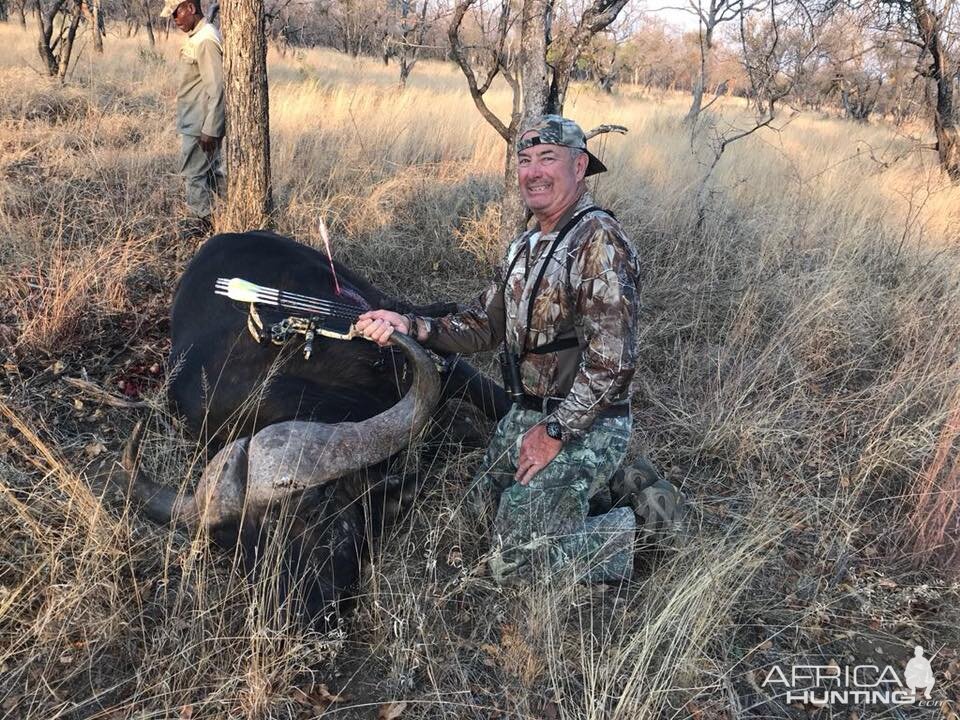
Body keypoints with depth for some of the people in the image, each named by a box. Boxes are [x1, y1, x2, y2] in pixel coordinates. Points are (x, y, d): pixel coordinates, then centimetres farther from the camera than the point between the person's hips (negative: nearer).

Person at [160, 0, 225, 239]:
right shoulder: (197, 36, 12)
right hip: (195, 121, 10)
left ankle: (198, 221, 14)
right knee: (208, 170, 16)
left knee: (194, 172, 1)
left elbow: (216, 88, -23)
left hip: (200, 125, -10)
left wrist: (210, 130, -23)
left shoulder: (206, 40, -19)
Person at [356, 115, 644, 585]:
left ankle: (621, 540, 11)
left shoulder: (599, 239, -17)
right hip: (526, 414, 9)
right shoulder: (526, 247, 12)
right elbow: (484, 326, 11)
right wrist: (410, 326, -3)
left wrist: (555, 432, -19)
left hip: (583, 427, -9)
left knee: (511, 560, -11)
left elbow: (611, 360, -22)